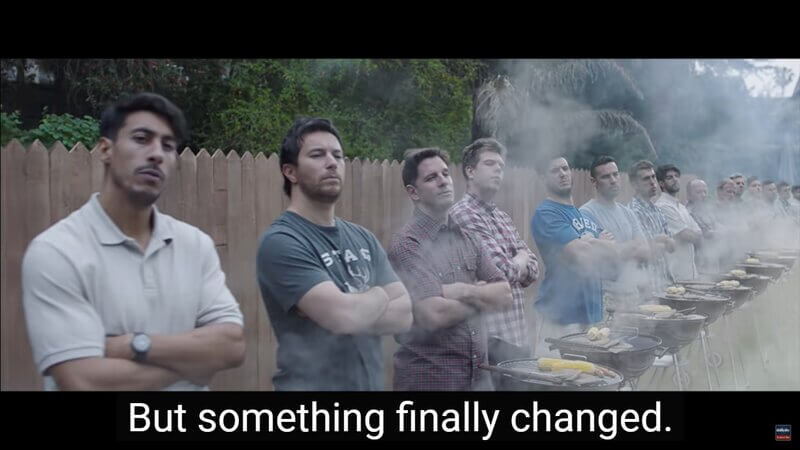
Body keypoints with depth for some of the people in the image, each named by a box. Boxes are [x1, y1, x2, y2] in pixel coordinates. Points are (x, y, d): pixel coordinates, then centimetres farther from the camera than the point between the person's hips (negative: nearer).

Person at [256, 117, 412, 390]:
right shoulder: (280, 242, -17)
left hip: (370, 382, 7)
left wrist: (356, 313, -17)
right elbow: (343, 315, -26)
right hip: (312, 384, -6)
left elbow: (404, 314, -1)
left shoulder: (363, 239, 5)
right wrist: (379, 294, -7)